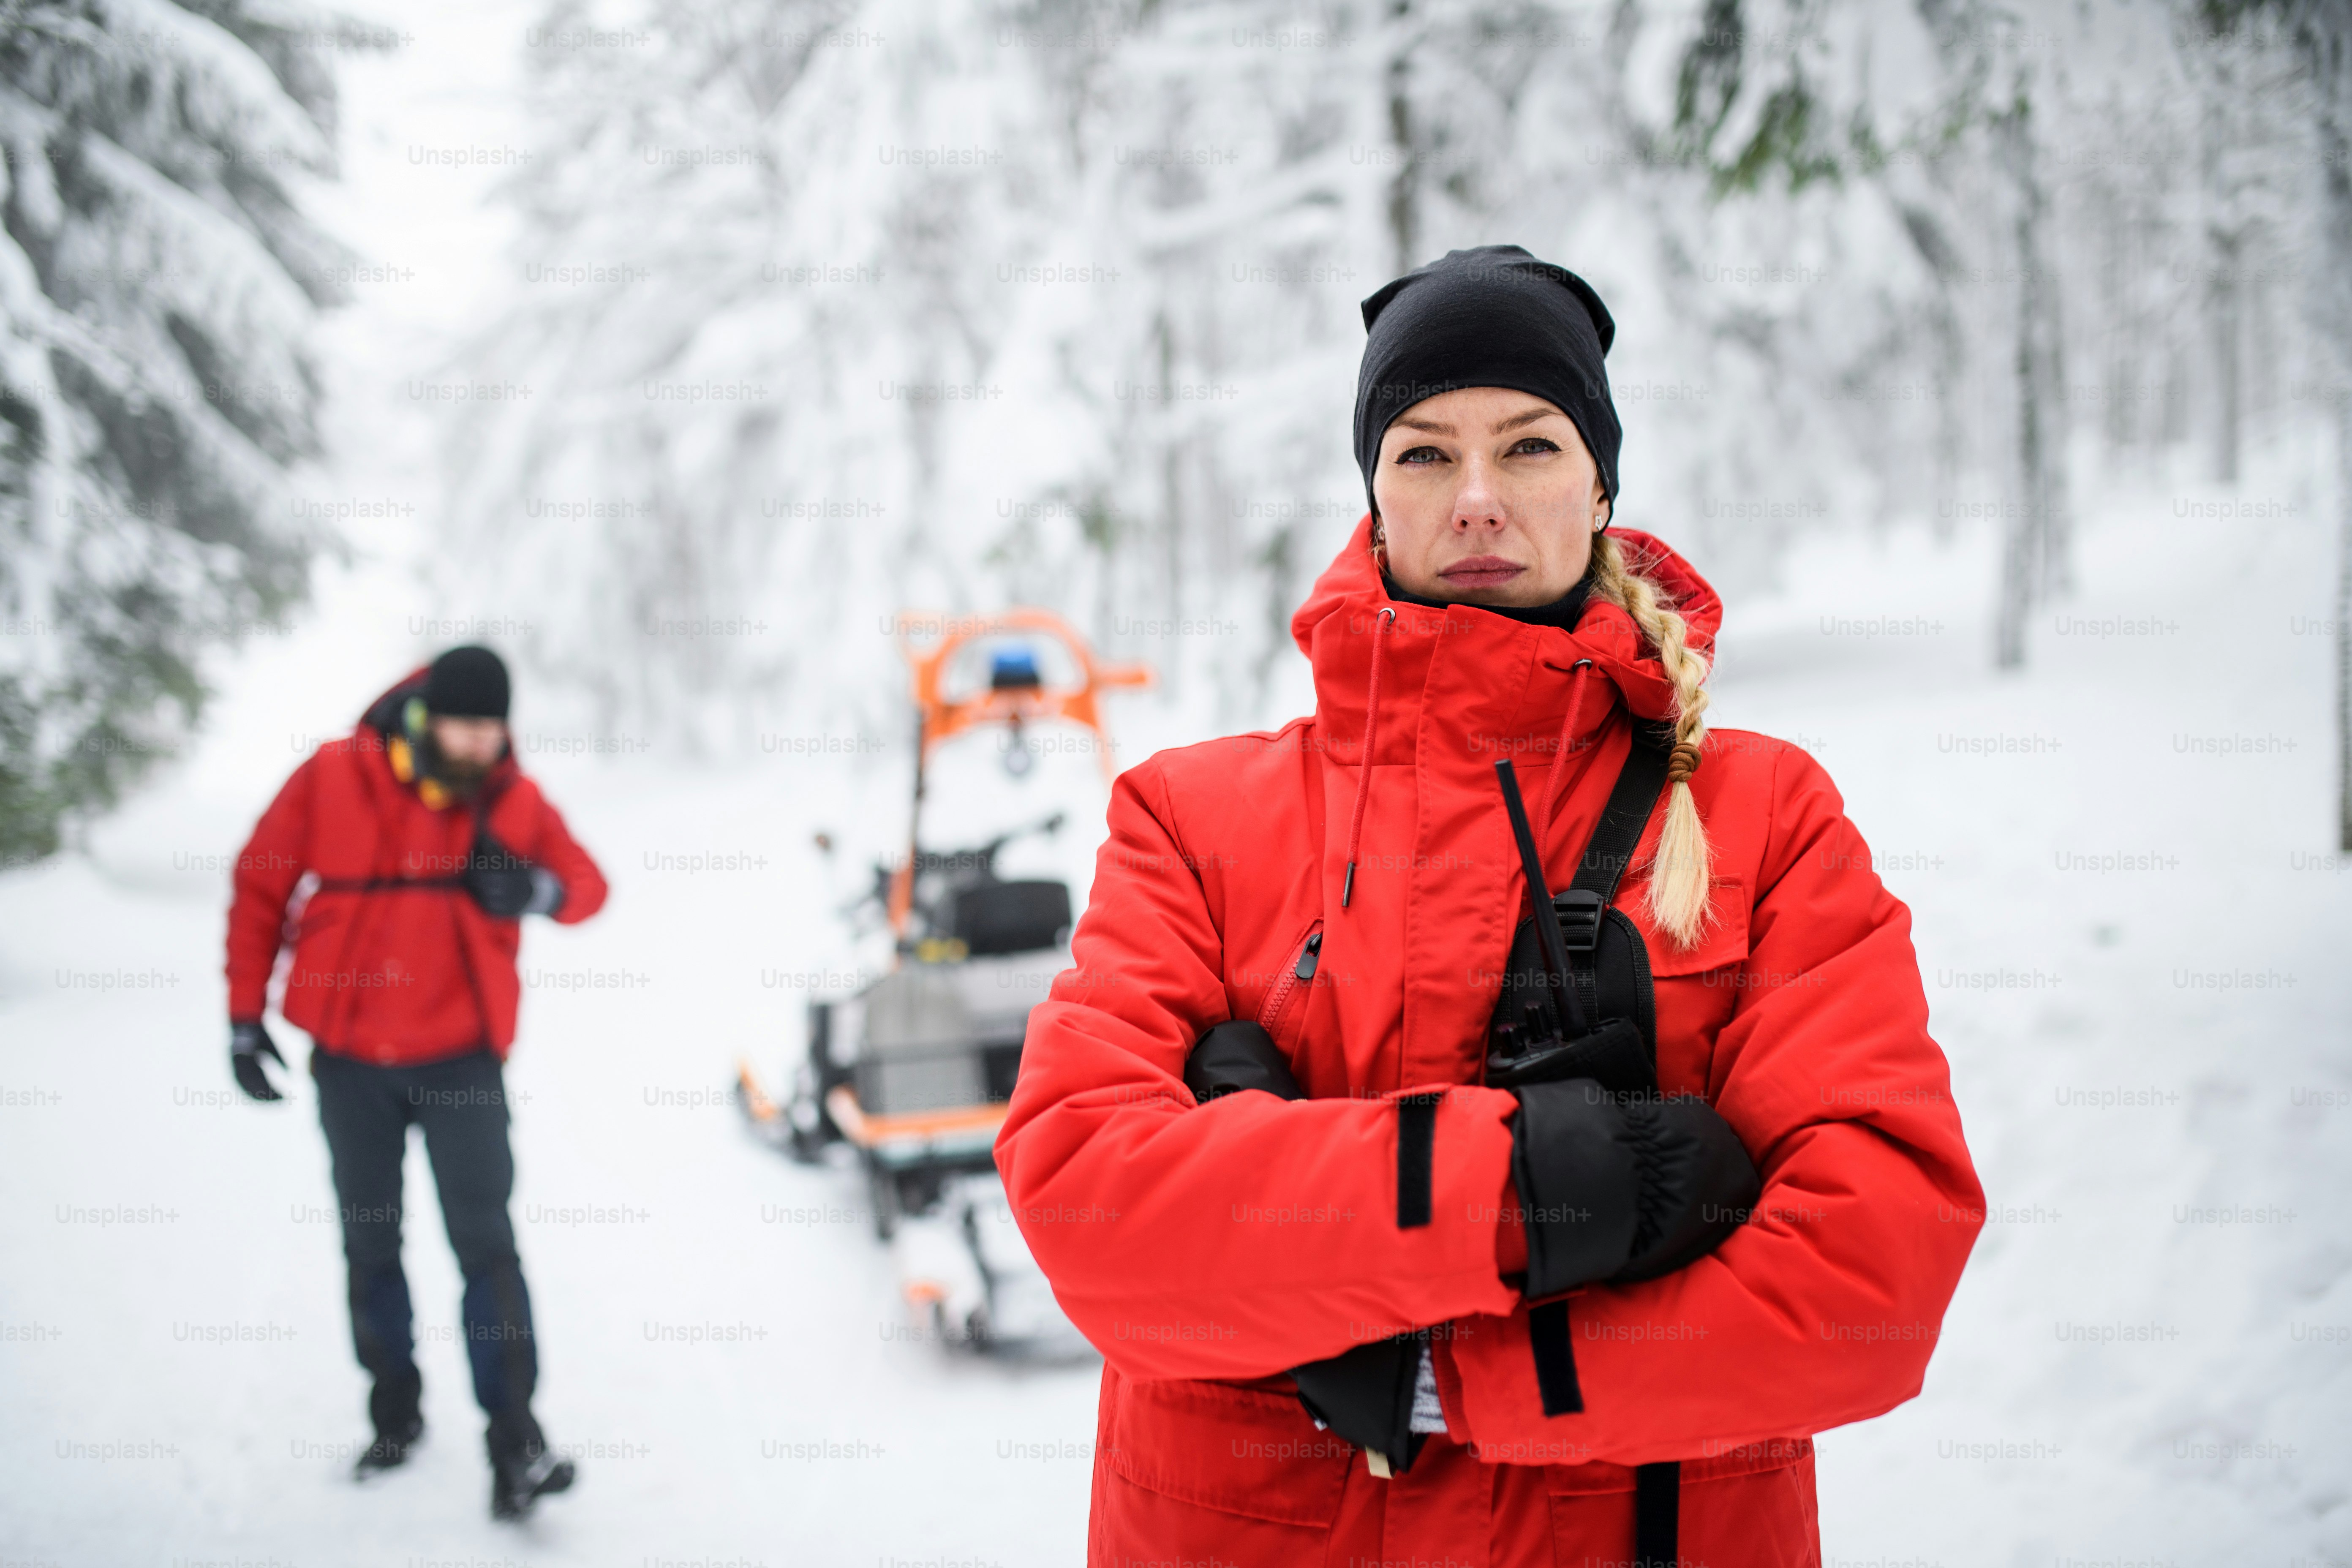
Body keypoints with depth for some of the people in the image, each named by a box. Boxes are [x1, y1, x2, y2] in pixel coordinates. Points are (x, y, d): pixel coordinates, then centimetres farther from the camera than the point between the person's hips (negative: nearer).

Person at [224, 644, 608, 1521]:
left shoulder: (516, 805, -4)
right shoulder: (332, 780, -7)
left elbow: (588, 886, 8)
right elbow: (261, 889, 3)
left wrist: (538, 888, -17)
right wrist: (245, 1017, 3)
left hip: (460, 1056, -1)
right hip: (349, 1058, 1)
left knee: (485, 1242, -10)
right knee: (370, 1243, 11)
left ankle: (515, 1439, -10)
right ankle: (395, 1409, 28)